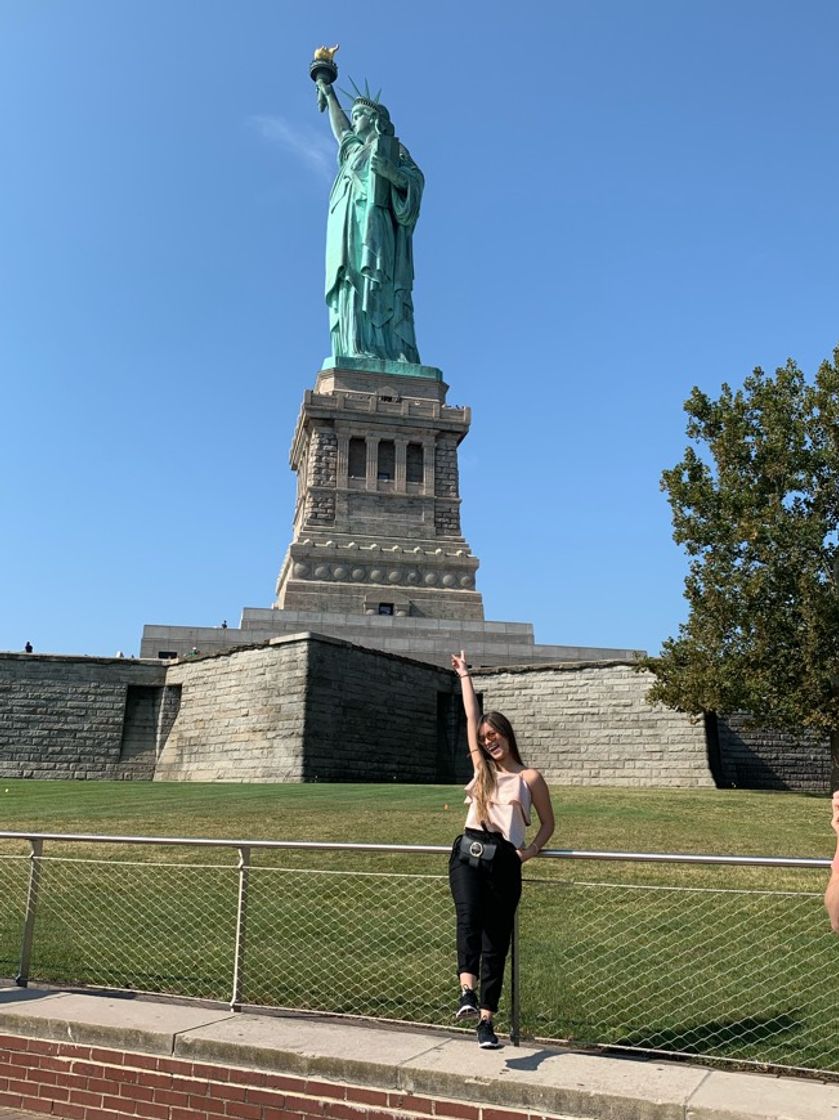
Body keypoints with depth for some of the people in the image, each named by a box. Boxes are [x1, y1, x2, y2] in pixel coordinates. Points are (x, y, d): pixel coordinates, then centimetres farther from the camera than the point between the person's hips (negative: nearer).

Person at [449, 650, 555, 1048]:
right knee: (469, 917, -25)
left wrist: (531, 850, -4)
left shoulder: (529, 777, 7)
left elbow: (548, 823, 14)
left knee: (496, 941, 3)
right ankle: (467, 993, -36)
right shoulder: (482, 768, 16)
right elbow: (472, 717, 18)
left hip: (504, 861, -2)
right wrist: (464, 675, 21)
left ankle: (486, 1021, 11)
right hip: (468, 852, 2)